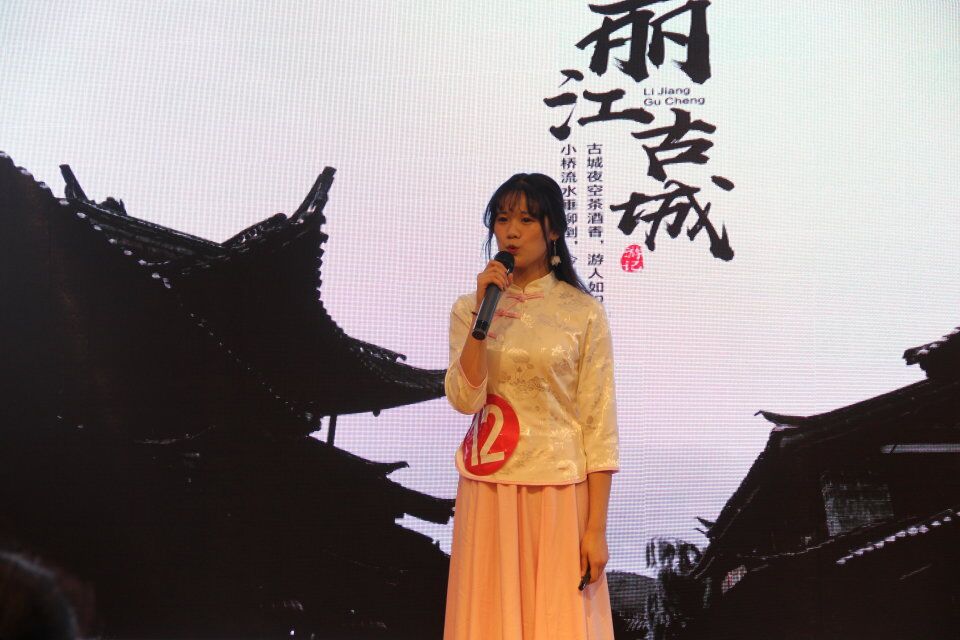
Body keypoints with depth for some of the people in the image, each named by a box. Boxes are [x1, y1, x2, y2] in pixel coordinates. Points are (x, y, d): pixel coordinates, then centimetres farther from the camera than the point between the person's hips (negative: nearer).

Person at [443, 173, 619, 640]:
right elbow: (464, 400, -9)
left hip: (560, 491, -2)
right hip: (489, 491, 2)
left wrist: (597, 528, -8)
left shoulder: (582, 313, -1)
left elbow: (599, 425, -4)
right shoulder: (468, 309, 5)